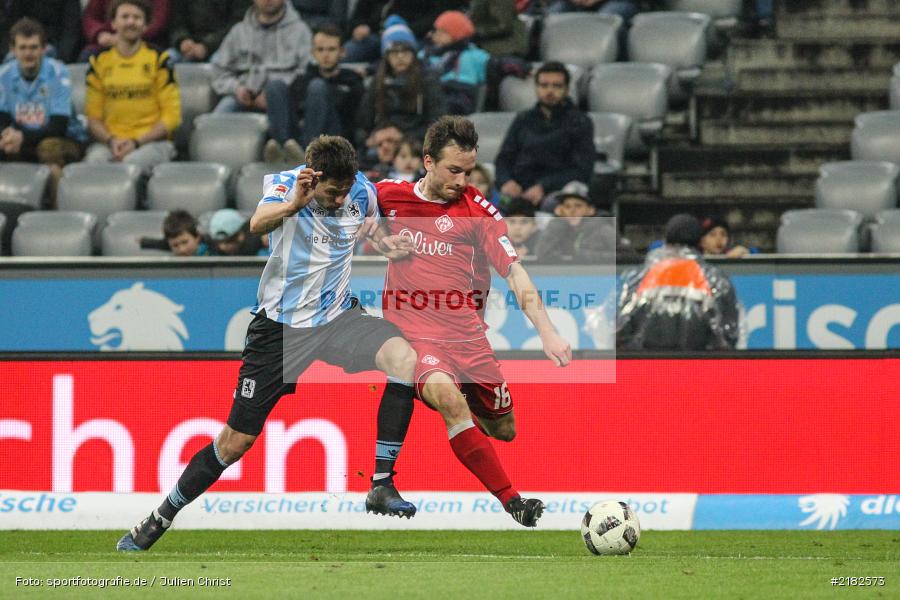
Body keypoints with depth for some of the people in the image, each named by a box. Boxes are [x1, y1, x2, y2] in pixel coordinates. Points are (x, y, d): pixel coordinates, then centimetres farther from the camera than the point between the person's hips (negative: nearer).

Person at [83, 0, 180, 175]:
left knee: (132, 162, -37)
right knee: (94, 161, -35)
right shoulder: (99, 62, 11)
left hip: (151, 141, -1)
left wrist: (137, 142, -10)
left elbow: (172, 116, 1)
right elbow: (93, 116, 11)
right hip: (110, 141, 1)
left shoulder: (158, 60, 4)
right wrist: (111, 140, -9)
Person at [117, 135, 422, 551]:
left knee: (405, 359, -26)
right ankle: (159, 520, 20)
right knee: (236, 440, 0)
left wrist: (386, 242, -3)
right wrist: (292, 205, -58)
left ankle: (381, 486, -19)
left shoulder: (362, 192, -4)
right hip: (280, 325, -3)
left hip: (337, 316, 3)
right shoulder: (284, 185, -16)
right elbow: (258, 224, -38)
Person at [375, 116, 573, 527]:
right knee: (447, 395, -33)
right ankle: (512, 502, -33)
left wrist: (547, 333, -23)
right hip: (412, 334, -2)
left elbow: (514, 273, -12)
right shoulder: (390, 195, 0)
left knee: (504, 430, 10)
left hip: (466, 334, 2)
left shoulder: (476, 210, -5)